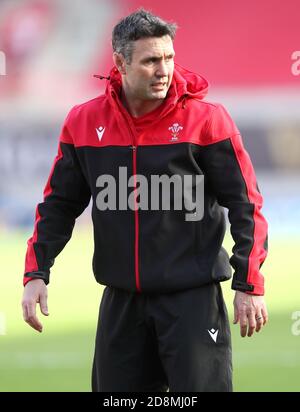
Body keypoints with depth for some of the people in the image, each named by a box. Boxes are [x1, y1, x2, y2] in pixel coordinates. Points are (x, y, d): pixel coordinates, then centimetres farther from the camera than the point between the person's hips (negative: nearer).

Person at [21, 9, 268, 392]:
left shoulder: (207, 119, -7)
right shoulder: (84, 122, 2)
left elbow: (245, 205, -3)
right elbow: (59, 203, 13)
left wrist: (249, 285, -7)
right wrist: (36, 272, 4)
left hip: (193, 298, -4)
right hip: (120, 299, 4)